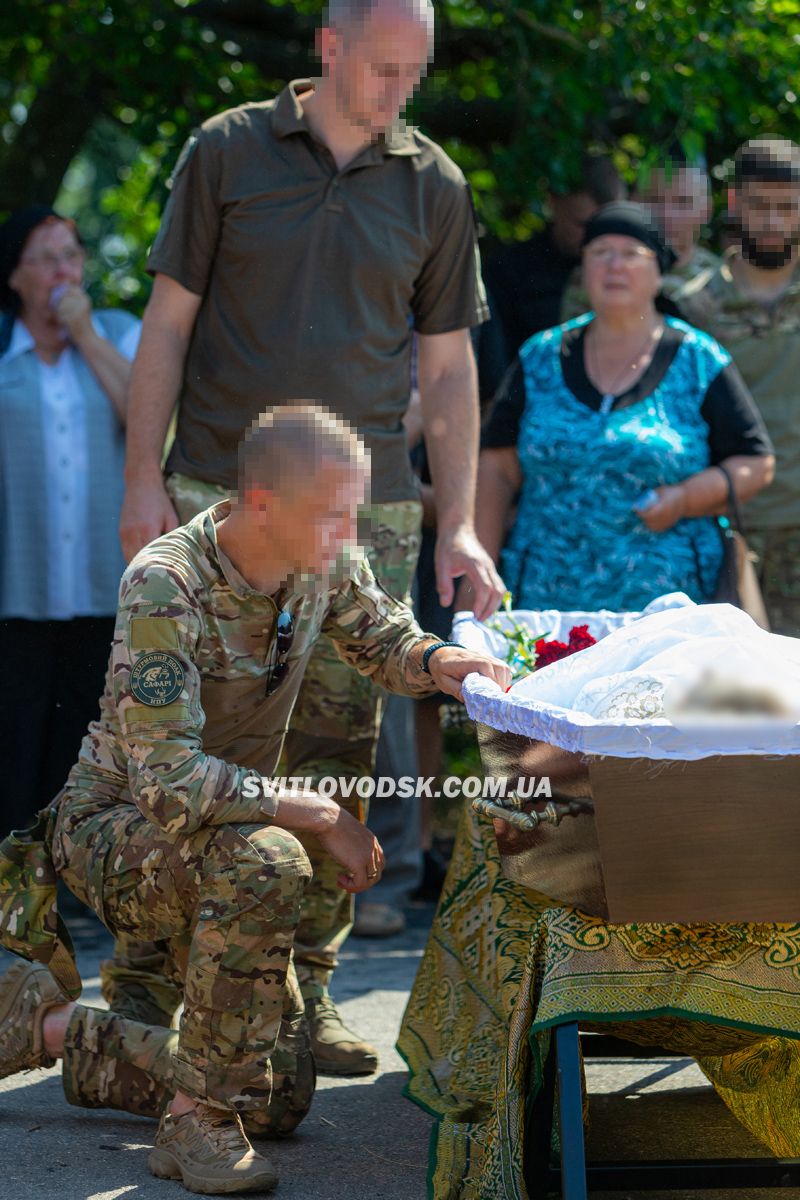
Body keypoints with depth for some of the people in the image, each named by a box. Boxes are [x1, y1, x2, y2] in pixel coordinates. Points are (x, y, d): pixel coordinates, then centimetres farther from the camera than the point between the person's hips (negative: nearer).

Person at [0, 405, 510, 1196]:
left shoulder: (325, 562, -9)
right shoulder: (164, 586, -29)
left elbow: (382, 639, 12)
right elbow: (169, 783, -35)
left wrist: (434, 661, -12)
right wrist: (320, 815, -31)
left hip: (213, 840, 7)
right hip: (111, 829, -7)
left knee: (281, 1100, 4)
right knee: (266, 861, -40)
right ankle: (197, 1121, -26)